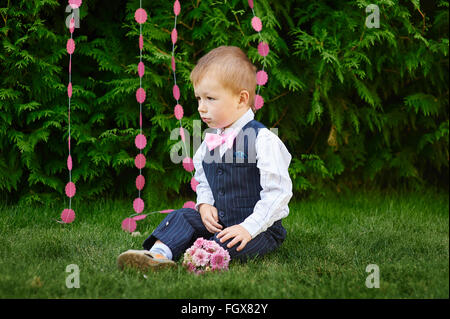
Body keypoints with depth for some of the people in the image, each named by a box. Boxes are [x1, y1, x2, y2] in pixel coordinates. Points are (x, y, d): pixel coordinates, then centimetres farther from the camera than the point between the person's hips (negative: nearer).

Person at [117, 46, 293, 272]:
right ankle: (158, 255, -31)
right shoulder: (210, 141, 8)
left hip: (261, 228, -6)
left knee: (231, 242, -33)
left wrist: (249, 228, -27)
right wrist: (204, 205, -1)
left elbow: (278, 191, -20)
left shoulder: (262, 140, -16)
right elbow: (202, 181, 22)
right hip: (218, 220, 7)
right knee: (181, 217, -11)